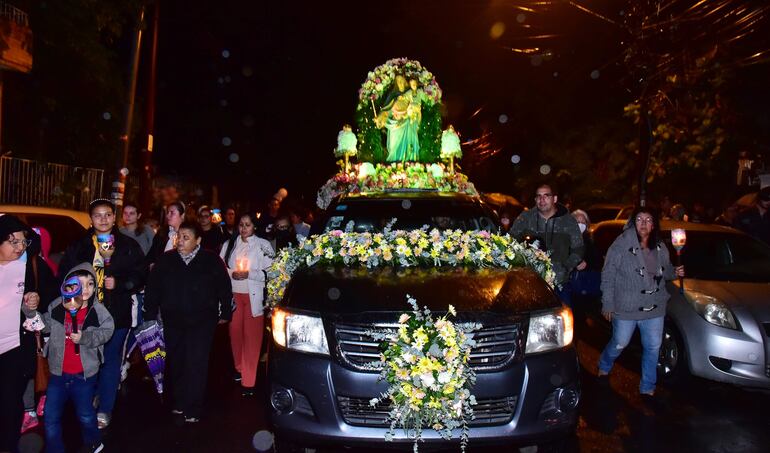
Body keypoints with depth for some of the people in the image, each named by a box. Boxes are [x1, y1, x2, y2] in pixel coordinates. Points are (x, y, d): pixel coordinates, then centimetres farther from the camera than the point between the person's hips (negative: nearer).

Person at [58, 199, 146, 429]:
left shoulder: (128, 245, 3)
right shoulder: (79, 246, 7)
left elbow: (140, 275, 1)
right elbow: (64, 276, 7)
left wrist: (119, 283, -13)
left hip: (116, 314, -1)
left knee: (111, 360, 5)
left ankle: (105, 409, 17)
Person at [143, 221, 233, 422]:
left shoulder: (212, 261, -4)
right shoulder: (165, 260, 1)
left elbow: (224, 288, 4)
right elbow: (152, 288, 7)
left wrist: (225, 313, 7)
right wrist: (150, 315, 5)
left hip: (202, 322, -3)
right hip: (173, 321, 3)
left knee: (196, 365, -6)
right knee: (175, 363, 11)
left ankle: (193, 410, 3)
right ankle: (177, 403, 28)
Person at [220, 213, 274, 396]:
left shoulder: (263, 245, -3)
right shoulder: (229, 244, 9)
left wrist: (248, 274, -15)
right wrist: (232, 273, -10)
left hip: (254, 296, -4)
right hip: (233, 294, 4)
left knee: (252, 335, -4)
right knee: (235, 331, 10)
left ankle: (248, 380, 1)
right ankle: (239, 368, 34)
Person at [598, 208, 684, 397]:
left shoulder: (660, 248, 2)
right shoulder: (621, 245, -15)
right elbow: (608, 275, -12)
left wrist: (675, 272, -4)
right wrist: (608, 303, -13)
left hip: (655, 309, 5)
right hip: (626, 309, -4)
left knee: (653, 347, 11)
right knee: (619, 344, 11)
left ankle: (647, 387, 28)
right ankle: (603, 367, 42)